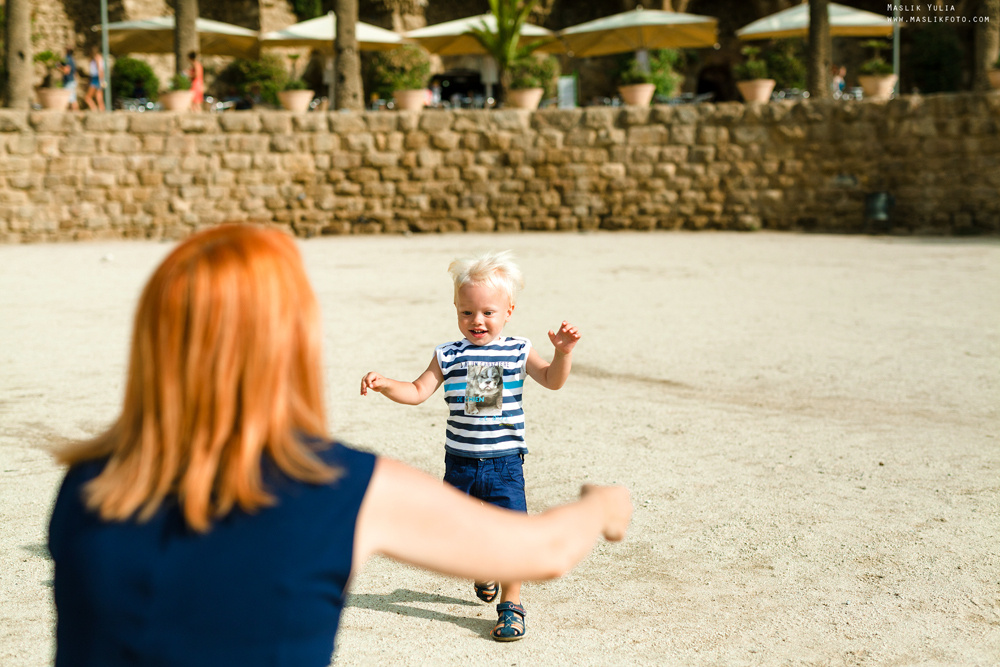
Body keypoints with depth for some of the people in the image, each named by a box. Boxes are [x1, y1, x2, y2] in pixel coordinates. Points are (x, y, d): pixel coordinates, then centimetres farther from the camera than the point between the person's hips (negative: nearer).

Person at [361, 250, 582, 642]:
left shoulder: (517, 352, -1)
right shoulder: (448, 357, 1)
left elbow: (552, 381, -7)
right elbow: (417, 392, -1)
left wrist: (563, 352, -25)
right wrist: (385, 384, -17)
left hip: (504, 462, -2)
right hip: (460, 462, 2)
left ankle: (511, 604, 8)